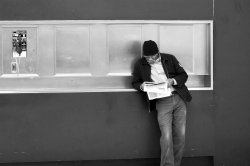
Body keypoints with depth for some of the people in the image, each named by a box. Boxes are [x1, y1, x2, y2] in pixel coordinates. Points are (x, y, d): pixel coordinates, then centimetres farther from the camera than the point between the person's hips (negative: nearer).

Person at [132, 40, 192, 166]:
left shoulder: (170, 59, 9)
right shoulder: (140, 65, 8)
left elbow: (183, 75, 12)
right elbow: (135, 82, 15)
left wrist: (173, 81, -8)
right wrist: (141, 86, -8)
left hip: (179, 98, 2)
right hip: (162, 102, -2)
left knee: (180, 135, -1)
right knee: (166, 136, -14)